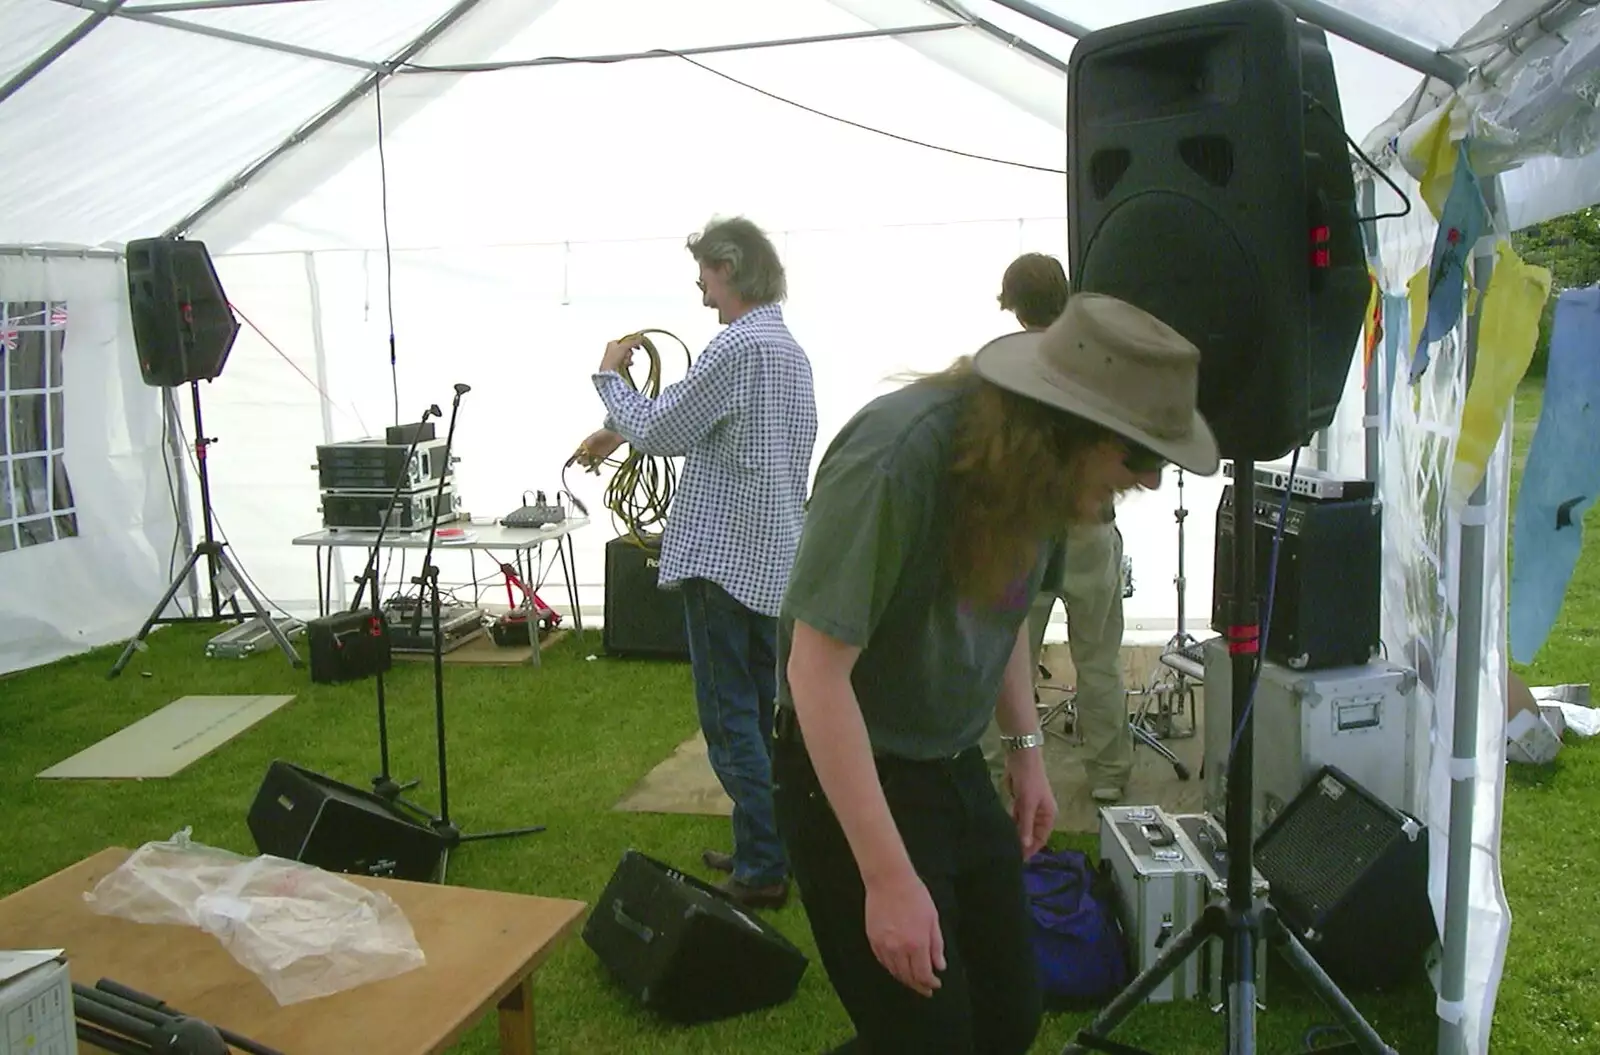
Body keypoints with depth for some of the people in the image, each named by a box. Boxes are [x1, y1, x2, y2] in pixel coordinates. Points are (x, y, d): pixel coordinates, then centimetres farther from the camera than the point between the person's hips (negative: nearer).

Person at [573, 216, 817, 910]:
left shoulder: (739, 346, -17)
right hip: (776, 559, 9)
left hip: (725, 558, -9)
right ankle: (770, 847, 27)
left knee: (731, 721, -1)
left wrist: (611, 378, 3)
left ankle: (761, 869, 4)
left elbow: (656, 432, -13)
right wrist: (622, 430, 17)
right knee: (765, 715, 16)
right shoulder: (790, 350, 14)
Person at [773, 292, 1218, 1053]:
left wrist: (1025, 746, 13)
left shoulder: (1029, 455, -4)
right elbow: (816, 669, -27)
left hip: (956, 768, 7)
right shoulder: (895, 457, -27)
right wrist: (888, 878, -27)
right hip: (851, 775, -7)